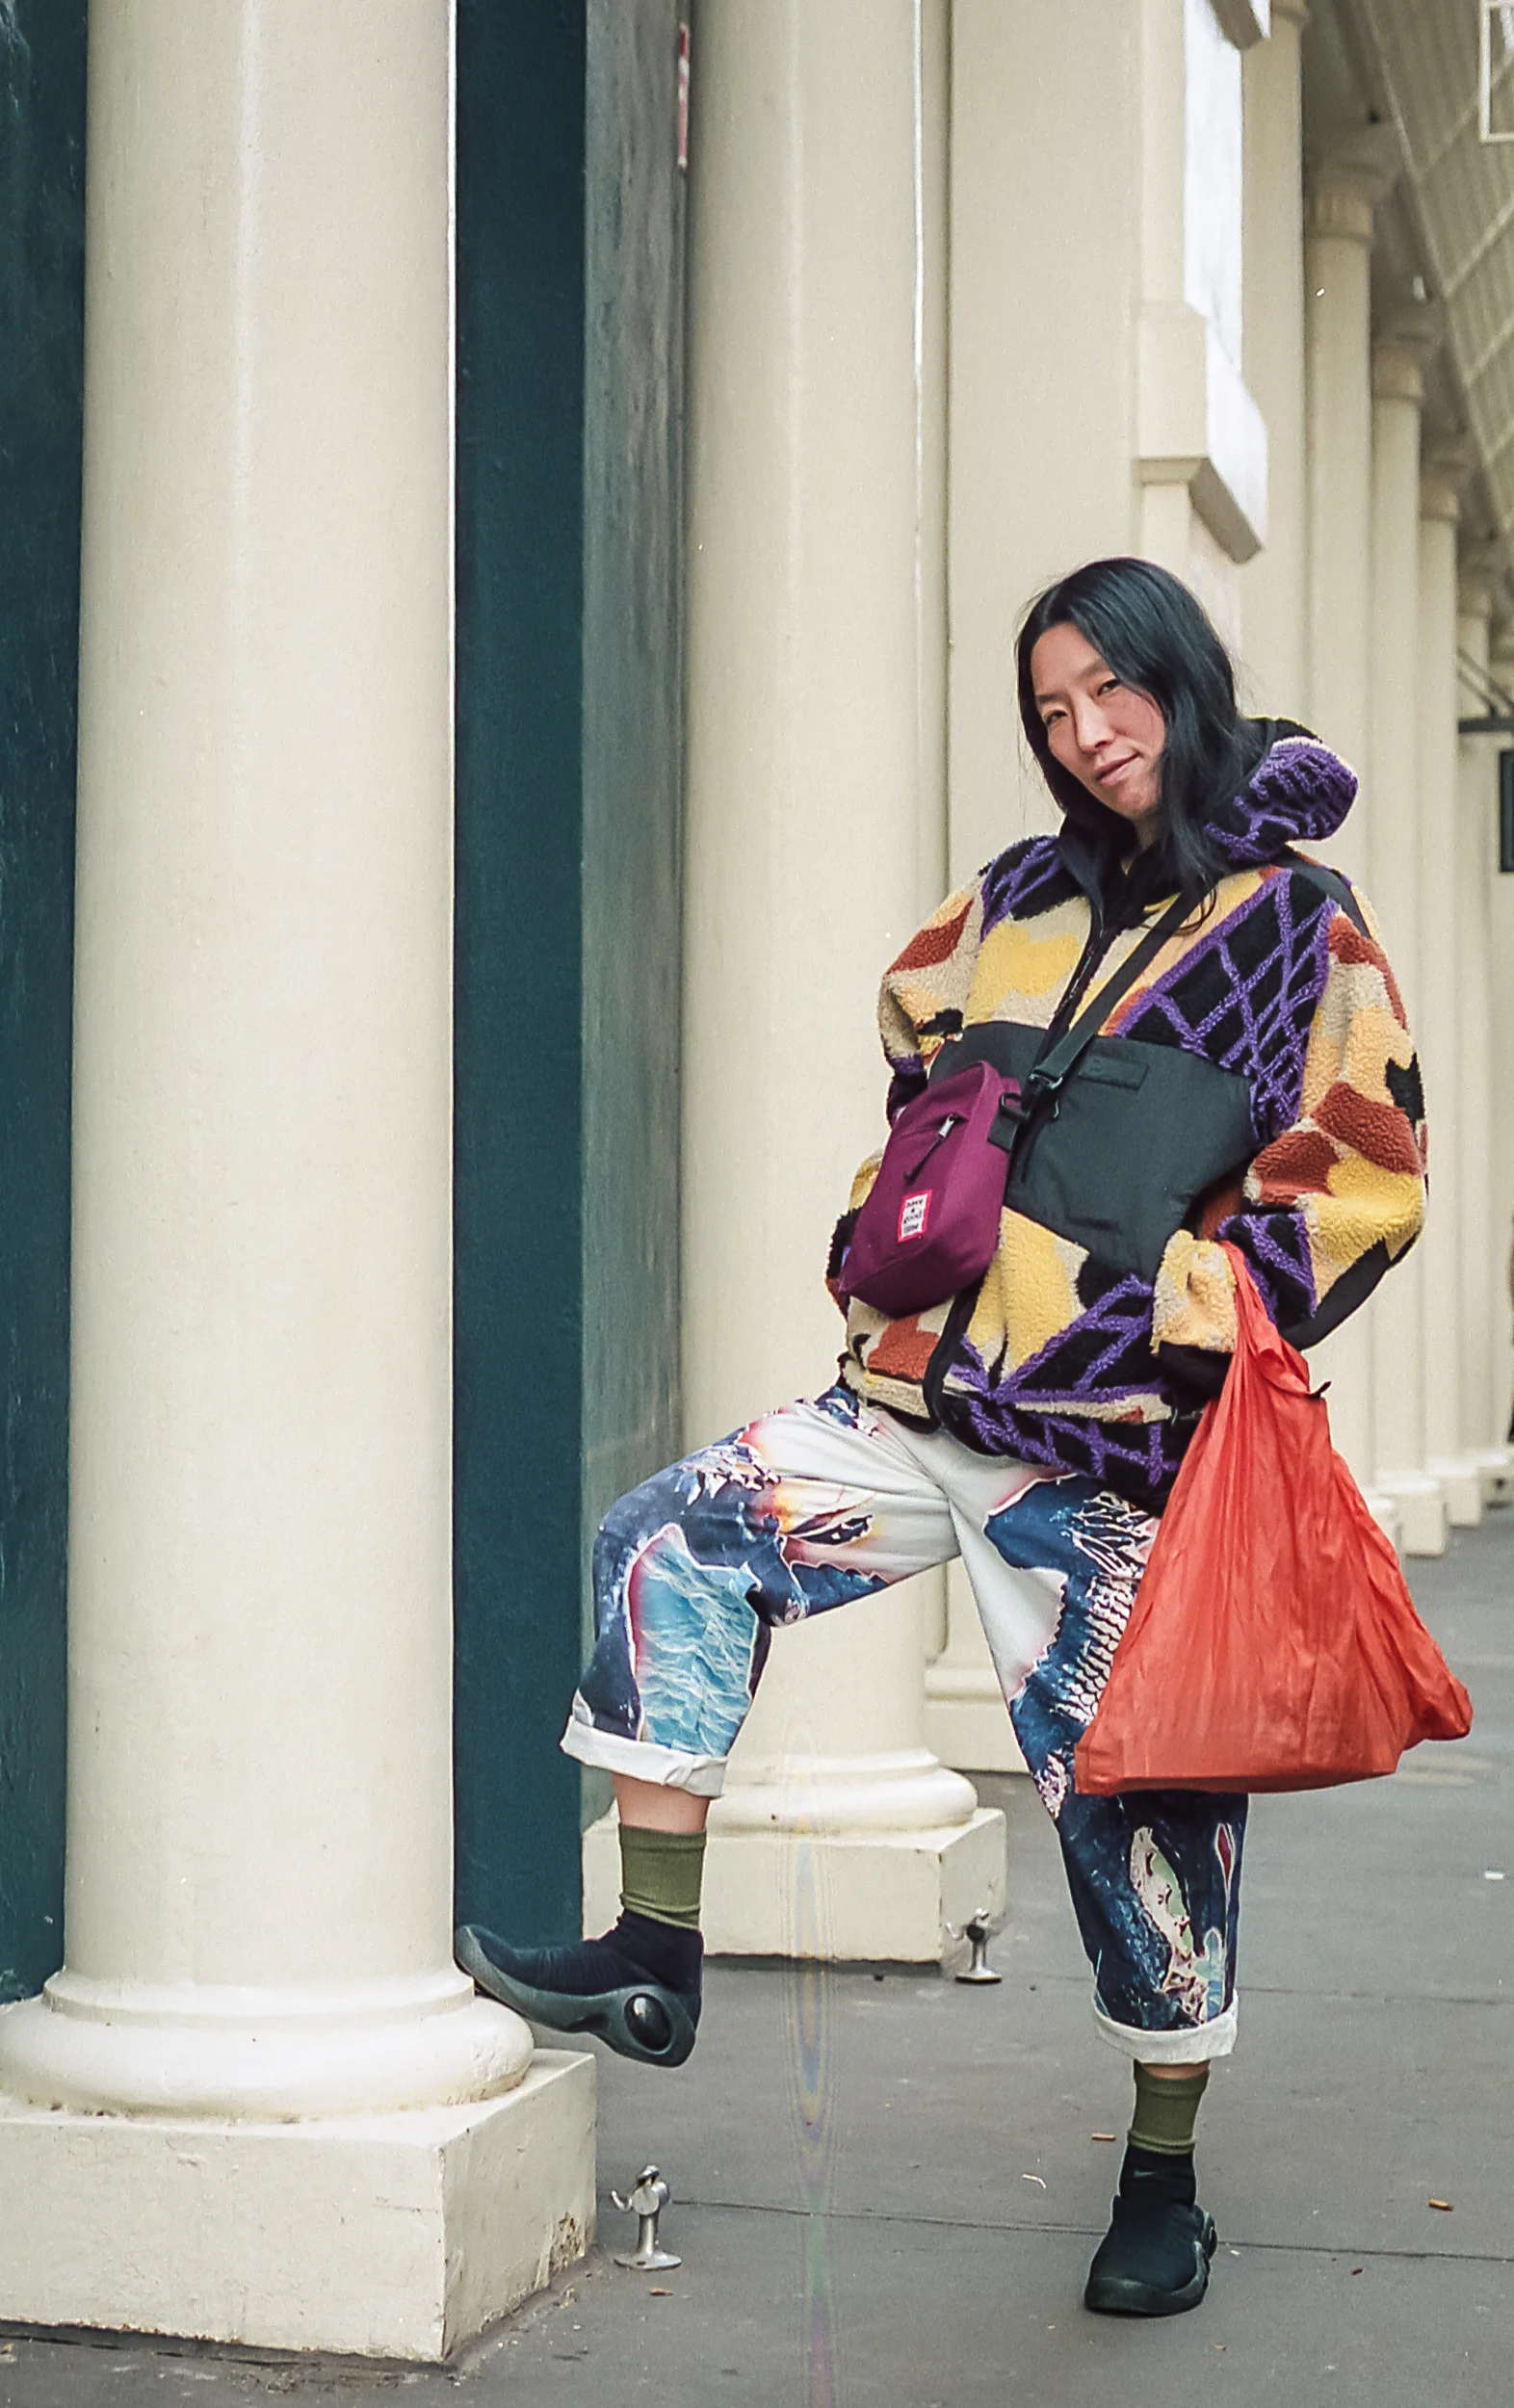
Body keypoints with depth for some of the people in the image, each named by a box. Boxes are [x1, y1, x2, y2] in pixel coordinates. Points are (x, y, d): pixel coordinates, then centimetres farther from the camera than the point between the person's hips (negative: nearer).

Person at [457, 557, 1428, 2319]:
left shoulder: (1298, 925, -1)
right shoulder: (1019, 903, 14)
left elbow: (1361, 1186, -4)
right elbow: (910, 1038, 31)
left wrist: (1172, 1311, -12)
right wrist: (893, 1222, 17)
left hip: (1113, 1448, -5)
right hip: (918, 1397, 5)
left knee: (1133, 1795, 1)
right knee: (675, 1544, -7)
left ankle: (1164, 2188, 17)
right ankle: (653, 1959, -1)